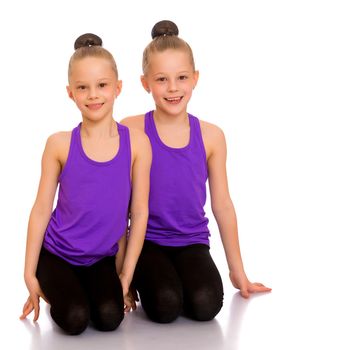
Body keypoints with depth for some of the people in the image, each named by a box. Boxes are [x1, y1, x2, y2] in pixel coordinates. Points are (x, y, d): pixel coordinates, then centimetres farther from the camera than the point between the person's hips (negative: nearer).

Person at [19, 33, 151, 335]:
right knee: (75, 320, -21)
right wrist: (30, 274, -3)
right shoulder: (60, 145, -11)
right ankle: (59, 292, 13)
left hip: (103, 257, 2)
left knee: (110, 318, -19)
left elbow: (139, 212, -5)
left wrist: (125, 278, -4)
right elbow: (41, 209, -4)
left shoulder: (137, 143, -9)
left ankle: (85, 289, 14)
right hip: (56, 253, -1)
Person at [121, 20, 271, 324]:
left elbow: (222, 205, 7)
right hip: (147, 239, -2)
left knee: (206, 305, -25)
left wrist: (238, 272, 11)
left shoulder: (211, 136, 0)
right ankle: (142, 278, 6)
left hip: (192, 242, 2)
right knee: (165, 306, -27)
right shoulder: (131, 131, -7)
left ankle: (179, 276, 6)